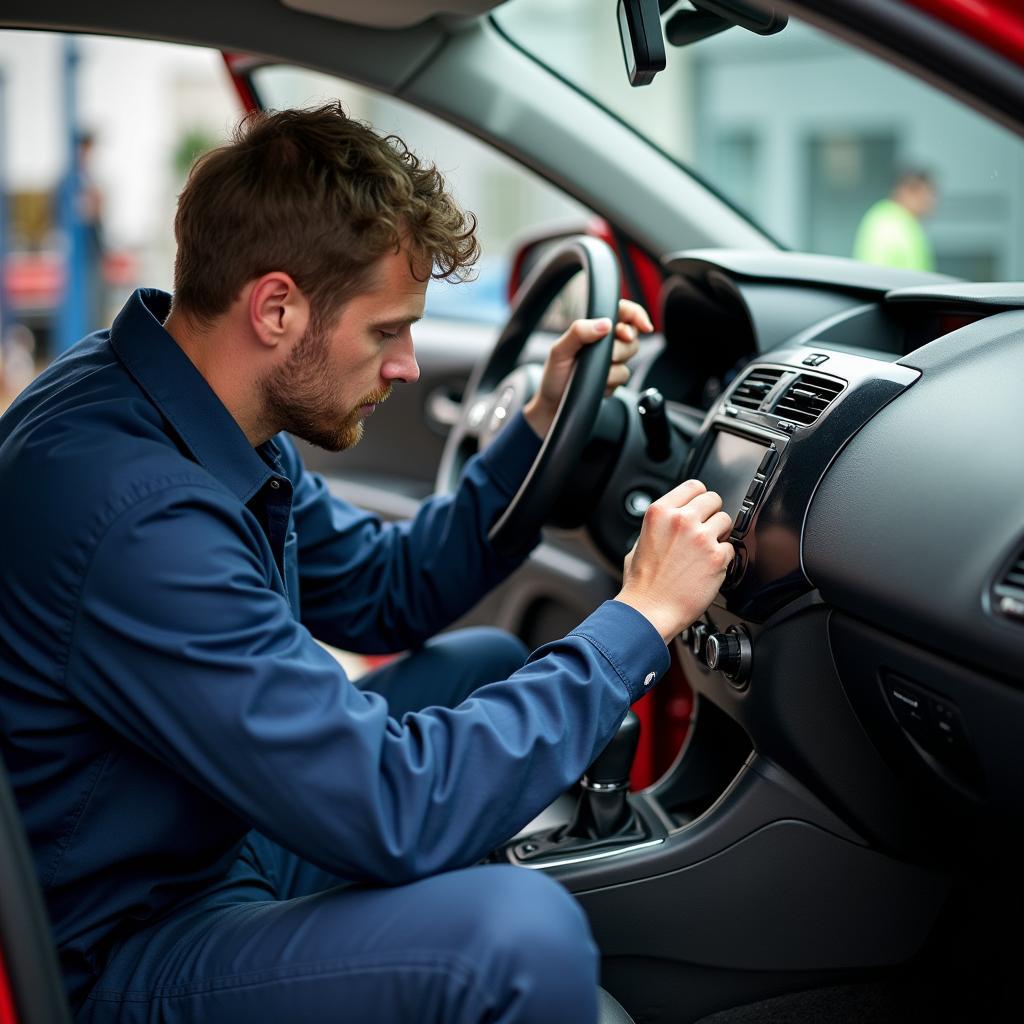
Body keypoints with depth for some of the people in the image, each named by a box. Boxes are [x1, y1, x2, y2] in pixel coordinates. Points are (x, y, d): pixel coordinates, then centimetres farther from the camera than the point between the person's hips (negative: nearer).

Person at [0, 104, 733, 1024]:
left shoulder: (218, 422, 0)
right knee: (524, 935, -31)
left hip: (226, 834, 10)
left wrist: (540, 430, 3)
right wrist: (639, 620, -21)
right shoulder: (135, 515, -31)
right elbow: (394, 815, -30)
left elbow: (386, 592, 13)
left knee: (488, 661, 18)